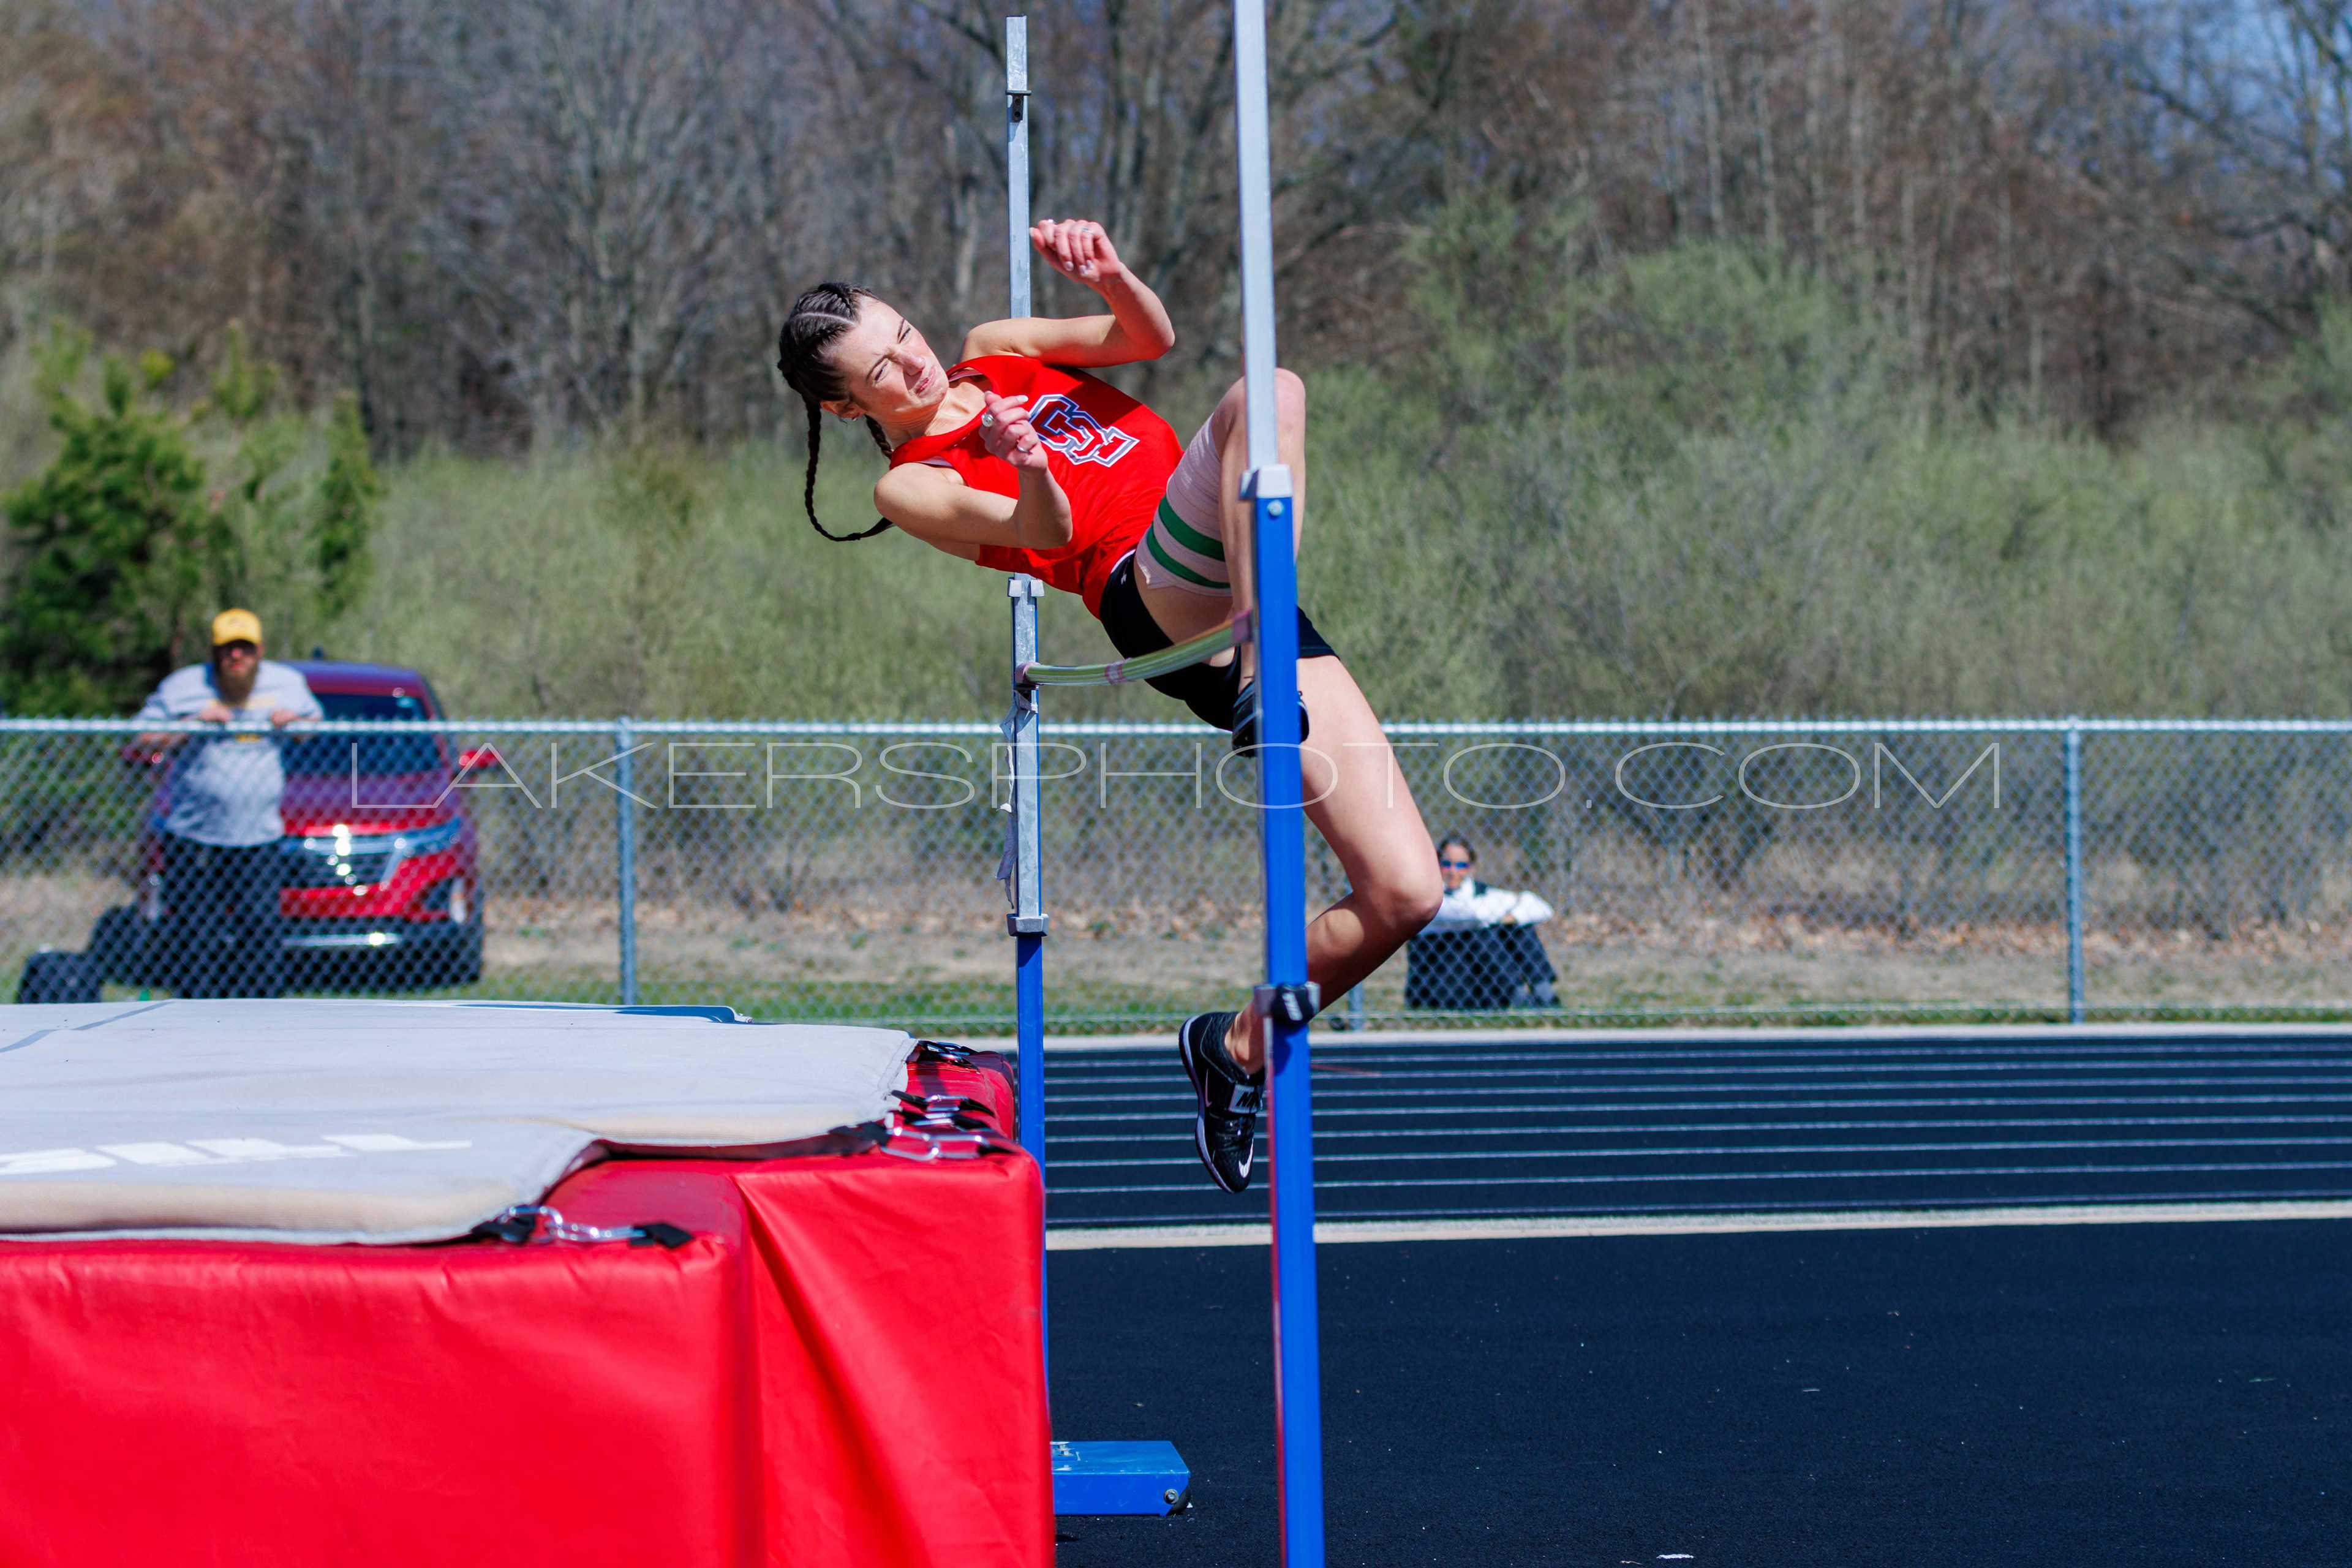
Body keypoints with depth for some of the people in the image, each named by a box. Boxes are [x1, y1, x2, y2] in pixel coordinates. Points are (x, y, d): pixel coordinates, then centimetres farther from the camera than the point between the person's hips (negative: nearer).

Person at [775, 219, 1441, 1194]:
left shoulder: (993, 353, 25)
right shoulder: (912, 486, 5)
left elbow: (1151, 338, 18)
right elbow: (1044, 528, -11)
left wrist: (1110, 277, -3)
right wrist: (1030, 471, -34)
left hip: (1251, 598, 6)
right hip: (1160, 591, -6)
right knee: (1269, 393, -32)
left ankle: (1237, 1043, 15)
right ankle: (1260, 683, -44)